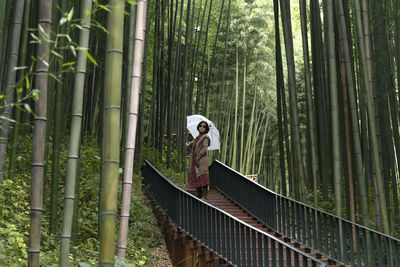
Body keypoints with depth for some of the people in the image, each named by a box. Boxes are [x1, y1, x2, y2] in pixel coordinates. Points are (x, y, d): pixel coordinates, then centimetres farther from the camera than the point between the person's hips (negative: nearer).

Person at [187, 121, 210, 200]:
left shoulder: (205, 137, -9)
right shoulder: (198, 137, 16)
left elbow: (204, 150, -18)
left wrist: (197, 158, -15)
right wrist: (192, 142, 21)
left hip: (202, 161, -9)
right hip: (195, 161, 9)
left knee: (202, 177, -10)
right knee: (196, 178, 10)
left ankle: (204, 197, -6)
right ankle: (199, 196, 18)